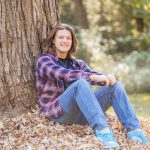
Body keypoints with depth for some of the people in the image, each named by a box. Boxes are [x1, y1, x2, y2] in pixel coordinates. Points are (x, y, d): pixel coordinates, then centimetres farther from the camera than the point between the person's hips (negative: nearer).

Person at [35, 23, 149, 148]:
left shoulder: (78, 63, 22)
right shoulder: (44, 60, 3)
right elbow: (62, 74, -18)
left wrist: (107, 78, -19)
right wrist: (93, 77, -28)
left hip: (81, 113, 6)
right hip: (58, 113, -6)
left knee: (115, 85, -10)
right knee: (81, 83, -32)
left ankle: (133, 129, -25)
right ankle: (101, 129, -47)